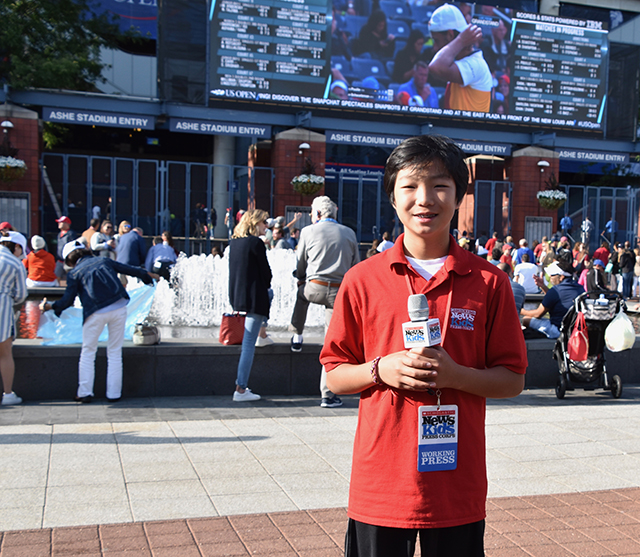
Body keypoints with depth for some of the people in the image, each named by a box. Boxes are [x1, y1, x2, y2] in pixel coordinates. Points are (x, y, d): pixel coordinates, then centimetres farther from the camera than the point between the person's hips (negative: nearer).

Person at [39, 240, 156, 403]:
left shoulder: (74, 273, 6)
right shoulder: (104, 261, 14)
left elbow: (67, 301, 4)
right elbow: (129, 270, 20)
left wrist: (49, 306, 21)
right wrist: (149, 276, 36)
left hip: (96, 313, -2)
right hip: (118, 309, 3)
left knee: (88, 352, 14)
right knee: (115, 352, 11)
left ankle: (85, 392, 12)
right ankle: (113, 393, 11)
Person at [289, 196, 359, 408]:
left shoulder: (309, 231, 4)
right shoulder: (349, 233, 11)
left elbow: (300, 262, 15)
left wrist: (302, 279, 34)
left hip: (315, 288, -1)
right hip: (340, 291, 1)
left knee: (300, 292, 37)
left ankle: (297, 336, 42)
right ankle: (328, 395, 5)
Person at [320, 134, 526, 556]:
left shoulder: (489, 282, -1)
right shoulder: (362, 280, -1)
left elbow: (513, 380, 2)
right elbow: (335, 376, 5)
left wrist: (455, 374, -16)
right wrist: (381, 370, -15)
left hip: (457, 486, 0)